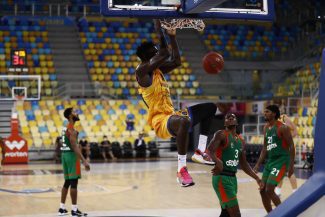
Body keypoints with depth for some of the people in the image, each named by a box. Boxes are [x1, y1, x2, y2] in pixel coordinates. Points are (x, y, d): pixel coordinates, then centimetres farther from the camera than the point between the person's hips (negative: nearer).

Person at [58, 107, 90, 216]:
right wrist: (84, 161, -28)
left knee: (67, 182, 14)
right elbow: (74, 147, -24)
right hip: (71, 155, -10)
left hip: (65, 155, 10)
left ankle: (62, 208, 17)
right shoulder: (71, 129, -16)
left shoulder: (66, 128, 15)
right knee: (74, 182, -7)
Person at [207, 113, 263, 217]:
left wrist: (256, 178, 17)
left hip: (233, 178, 9)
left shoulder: (241, 141, 16)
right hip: (222, 178, -8)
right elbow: (210, 149, -27)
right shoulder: (221, 134, -8)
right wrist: (217, 161, -45)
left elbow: (243, 164, 23)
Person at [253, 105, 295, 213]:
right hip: (270, 161, 9)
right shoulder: (266, 128, 12)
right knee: (262, 190, 6)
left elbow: (291, 146, -14)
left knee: (269, 190, -16)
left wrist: (291, 165, -19)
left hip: (281, 161, -9)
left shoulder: (282, 128, -12)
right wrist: (258, 164, 13)